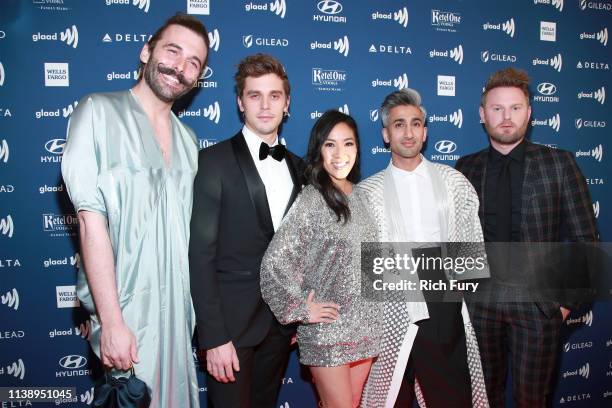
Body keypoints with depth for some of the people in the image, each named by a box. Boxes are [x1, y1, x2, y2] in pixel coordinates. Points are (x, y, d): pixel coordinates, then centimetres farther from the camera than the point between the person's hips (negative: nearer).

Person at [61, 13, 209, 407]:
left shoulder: (188, 139, 10)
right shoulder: (99, 111, -7)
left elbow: (186, 228, 11)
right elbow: (91, 219, -15)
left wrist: (198, 305, 4)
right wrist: (111, 322, -18)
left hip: (178, 308, 6)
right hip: (126, 309, -5)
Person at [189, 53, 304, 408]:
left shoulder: (298, 167, 8)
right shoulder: (215, 161, -9)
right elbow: (201, 254, -13)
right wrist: (213, 337, -16)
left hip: (281, 322, 5)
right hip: (231, 323, -5)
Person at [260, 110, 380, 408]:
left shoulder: (358, 196, 6)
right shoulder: (311, 199, -14)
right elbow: (274, 262, -20)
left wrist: (371, 320, 11)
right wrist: (301, 309, -12)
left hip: (364, 328, 6)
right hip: (327, 331, -6)